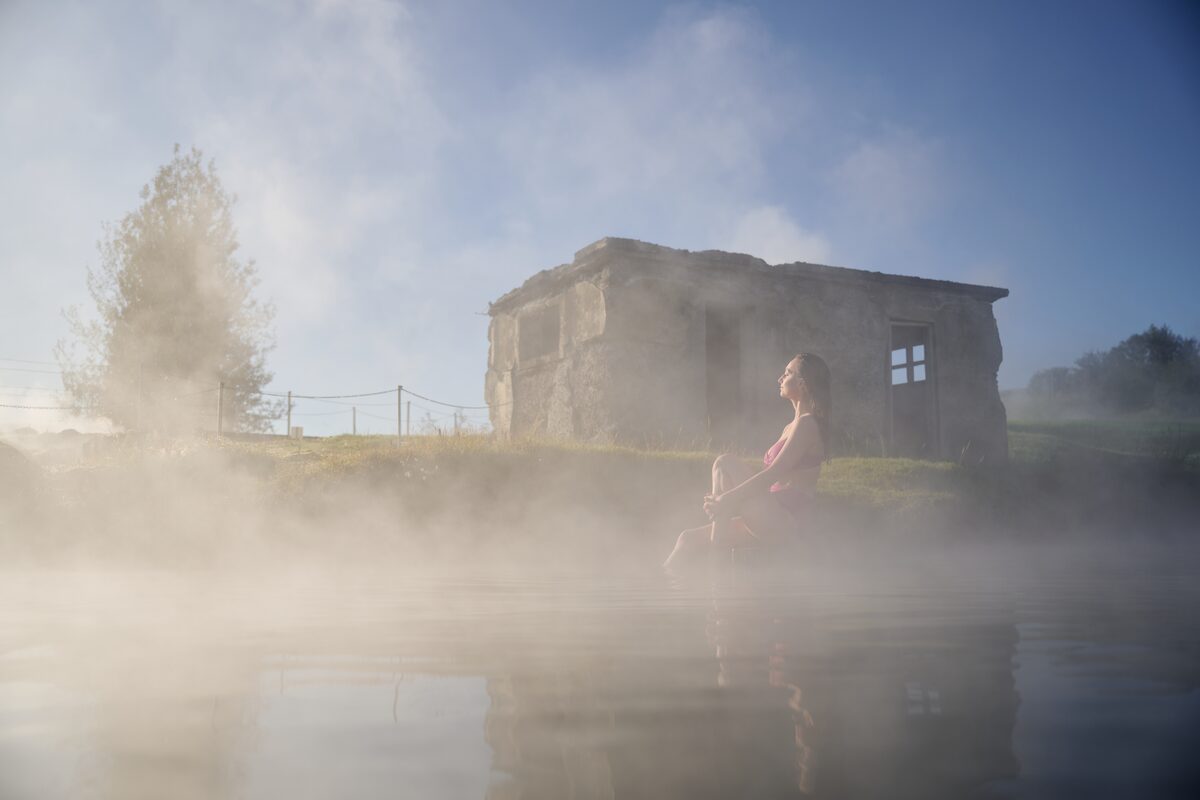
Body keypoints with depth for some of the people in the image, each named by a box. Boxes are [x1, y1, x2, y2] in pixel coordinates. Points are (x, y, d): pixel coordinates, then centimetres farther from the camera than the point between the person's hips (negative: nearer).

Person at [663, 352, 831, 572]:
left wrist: (727, 500, -19)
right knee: (690, 538, 2)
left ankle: (717, 543, -18)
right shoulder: (792, 427, 21)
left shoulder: (807, 423, -9)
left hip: (781, 520, -9)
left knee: (725, 463, -20)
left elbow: (771, 475, -18)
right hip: (770, 519, 9)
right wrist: (725, 498, 10)